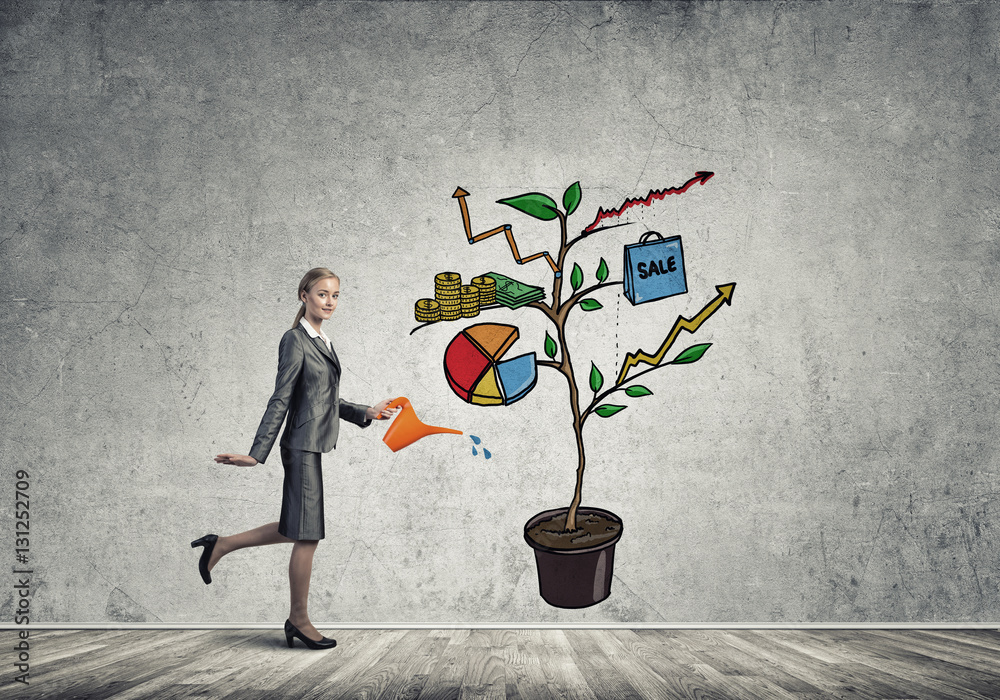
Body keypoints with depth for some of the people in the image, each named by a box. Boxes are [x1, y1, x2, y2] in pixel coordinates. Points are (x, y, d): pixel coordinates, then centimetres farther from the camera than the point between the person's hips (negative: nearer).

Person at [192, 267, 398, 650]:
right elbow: (280, 400, -15)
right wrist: (257, 453, -16)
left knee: (297, 529, 18)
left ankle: (221, 545, 29)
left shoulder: (323, 342, 16)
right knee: (307, 535, 1)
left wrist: (367, 413, 17)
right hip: (303, 447, -9)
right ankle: (299, 619, 16)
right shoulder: (295, 340, -10)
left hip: (316, 448, 9)